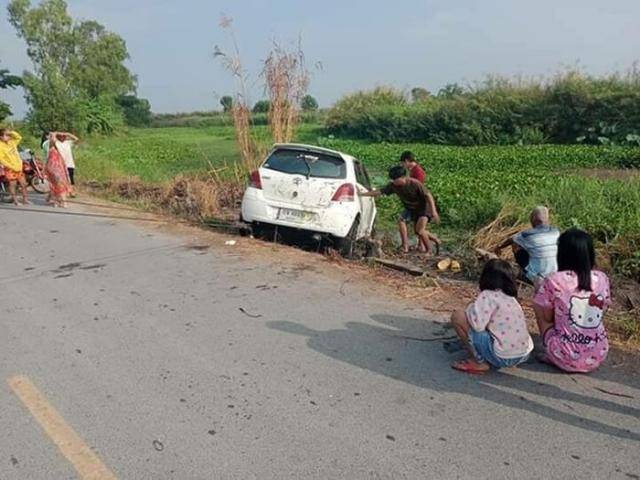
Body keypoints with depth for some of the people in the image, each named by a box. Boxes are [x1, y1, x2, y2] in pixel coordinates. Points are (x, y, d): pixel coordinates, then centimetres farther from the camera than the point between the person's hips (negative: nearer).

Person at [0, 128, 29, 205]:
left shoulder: (11, 142, 5)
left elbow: (19, 137, 14)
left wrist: (11, 132, -3)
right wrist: (11, 166, -22)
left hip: (18, 167, 7)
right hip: (10, 169, -7)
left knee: (23, 184, 9)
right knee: (12, 184, 3)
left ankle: (25, 200, 19)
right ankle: (15, 201, 11)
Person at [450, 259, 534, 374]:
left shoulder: (488, 296, -8)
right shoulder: (512, 299, 15)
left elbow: (477, 325, -20)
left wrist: (470, 308, 0)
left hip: (501, 357, -8)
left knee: (457, 316, -5)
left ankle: (480, 362, 1)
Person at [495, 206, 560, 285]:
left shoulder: (528, 235, -12)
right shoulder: (556, 232, -2)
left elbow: (510, 240, 10)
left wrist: (499, 247, 32)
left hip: (535, 278, -4)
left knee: (516, 244, 10)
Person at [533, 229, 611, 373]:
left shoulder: (555, 281, -14)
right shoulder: (601, 279, -1)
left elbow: (547, 318, 0)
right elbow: (602, 311, 15)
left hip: (567, 358, -4)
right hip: (598, 356, 5)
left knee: (538, 305, 14)